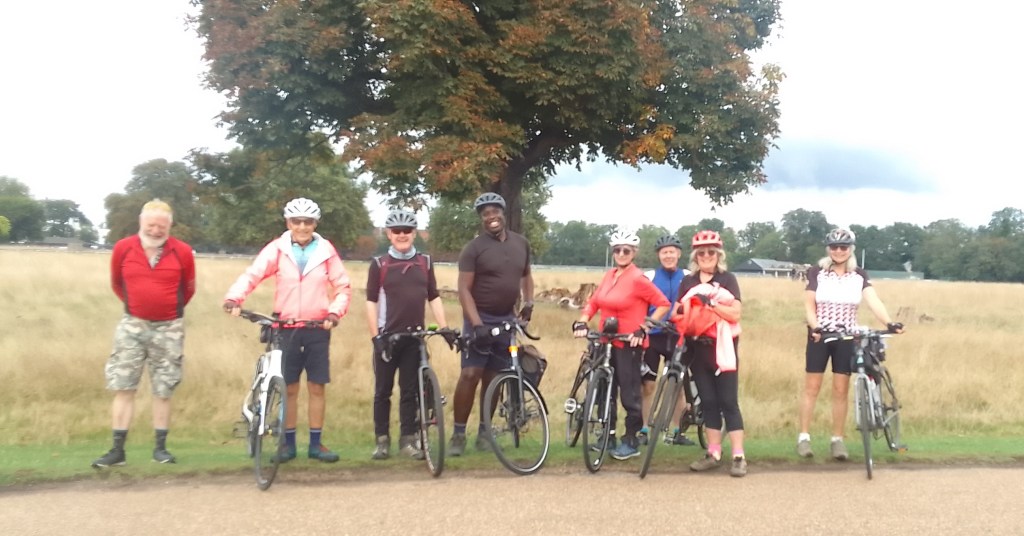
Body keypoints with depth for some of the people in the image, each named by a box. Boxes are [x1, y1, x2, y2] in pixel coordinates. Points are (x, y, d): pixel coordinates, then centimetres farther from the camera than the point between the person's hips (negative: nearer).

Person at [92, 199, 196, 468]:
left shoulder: (183, 252, -9)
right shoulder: (123, 248, -5)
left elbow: (189, 288, 8)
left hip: (169, 328, -1)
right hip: (133, 325, 1)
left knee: (163, 391, 7)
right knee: (123, 387, -1)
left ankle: (160, 447, 16)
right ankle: (118, 450, 4)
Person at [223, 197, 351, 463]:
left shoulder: (326, 250, 0)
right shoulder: (277, 249, -2)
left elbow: (343, 287, 3)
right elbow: (252, 274, -12)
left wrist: (334, 312, -12)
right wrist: (234, 298, -29)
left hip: (317, 328, 0)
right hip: (286, 328, 0)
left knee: (317, 386, 5)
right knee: (289, 387, 6)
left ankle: (316, 443, 15)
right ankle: (288, 443, 16)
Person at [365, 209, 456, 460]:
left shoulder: (425, 262, 7)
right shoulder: (379, 264, -1)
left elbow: (434, 298, 10)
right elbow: (371, 301, -3)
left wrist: (445, 328, 2)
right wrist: (375, 336, -10)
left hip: (414, 337, 2)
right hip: (388, 337, -2)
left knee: (410, 391, 7)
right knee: (383, 391, 5)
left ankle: (407, 439, 14)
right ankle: (382, 440, 14)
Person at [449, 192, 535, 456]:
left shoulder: (521, 243, 6)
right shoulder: (474, 248, -10)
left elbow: (526, 274, 22)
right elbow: (464, 289, -14)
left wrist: (529, 302, 6)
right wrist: (477, 324, -23)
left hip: (507, 319, 4)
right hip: (480, 319, -4)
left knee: (493, 378, 8)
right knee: (470, 375, -12)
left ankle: (484, 431, 17)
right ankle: (458, 433, -4)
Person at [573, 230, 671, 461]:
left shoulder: (638, 278, -13)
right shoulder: (608, 276, 8)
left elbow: (663, 304, -13)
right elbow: (593, 302, 11)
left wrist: (643, 329, -17)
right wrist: (582, 322, -5)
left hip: (629, 344, -7)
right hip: (607, 342, 7)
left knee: (629, 394, 0)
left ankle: (631, 441, 11)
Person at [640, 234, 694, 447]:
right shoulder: (649, 277, 1)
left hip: (677, 337, 1)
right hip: (653, 336, -1)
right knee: (647, 385, -1)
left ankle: (678, 432, 16)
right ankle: (644, 431, 8)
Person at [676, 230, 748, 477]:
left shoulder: (727, 279, -1)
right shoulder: (688, 282, 10)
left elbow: (735, 314, -10)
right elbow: (680, 313, 10)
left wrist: (711, 302, -21)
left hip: (722, 347, -4)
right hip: (698, 348, 4)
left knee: (728, 402, -6)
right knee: (708, 401, 8)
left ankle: (739, 456, -5)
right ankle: (714, 454, 14)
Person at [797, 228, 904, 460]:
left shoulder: (859, 276, 0)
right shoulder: (816, 273, -4)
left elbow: (873, 302, -13)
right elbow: (809, 305, -6)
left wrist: (889, 323, -30)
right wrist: (815, 327, -25)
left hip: (846, 337, 1)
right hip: (819, 335, -1)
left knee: (841, 389, 3)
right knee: (812, 387, 1)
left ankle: (837, 439, 11)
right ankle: (804, 437, 8)